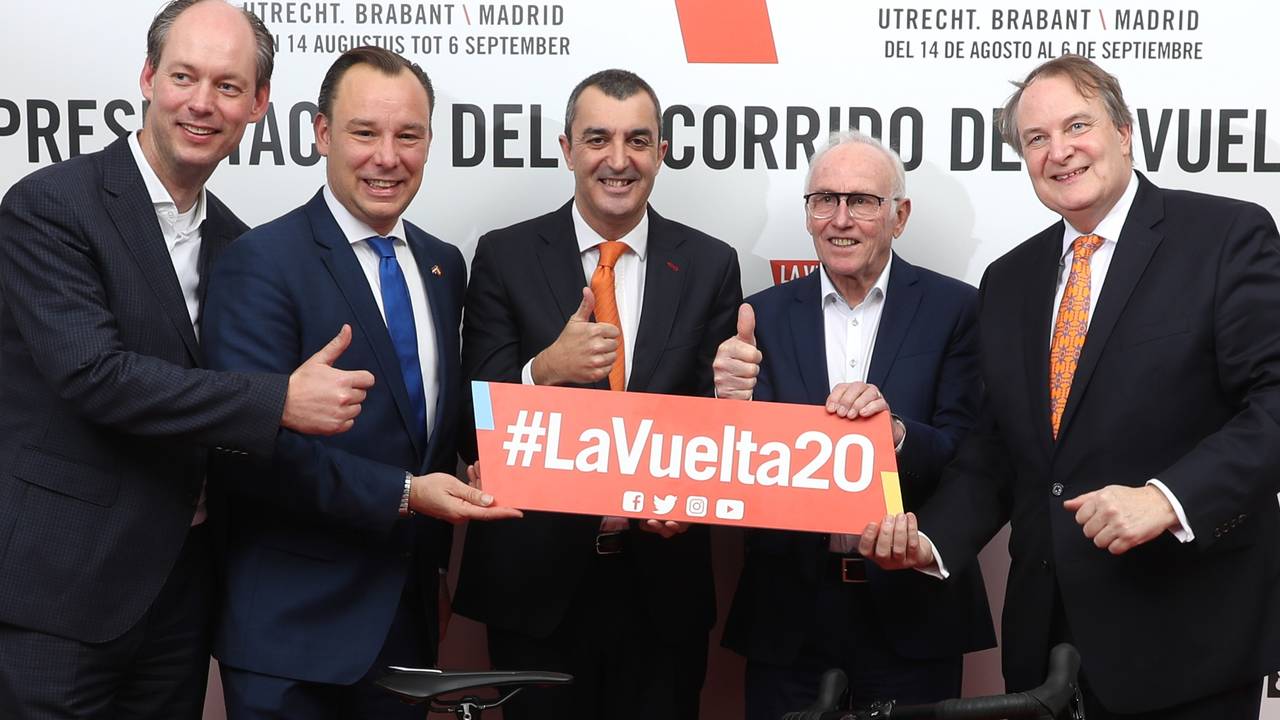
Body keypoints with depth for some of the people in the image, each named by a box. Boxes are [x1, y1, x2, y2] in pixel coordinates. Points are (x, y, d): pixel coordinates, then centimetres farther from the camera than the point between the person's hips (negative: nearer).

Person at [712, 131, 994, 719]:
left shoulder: (954, 310, -2)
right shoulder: (765, 316, 3)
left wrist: (895, 432, -27)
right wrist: (730, 401, -21)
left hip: (910, 610, -1)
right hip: (789, 611, 2)